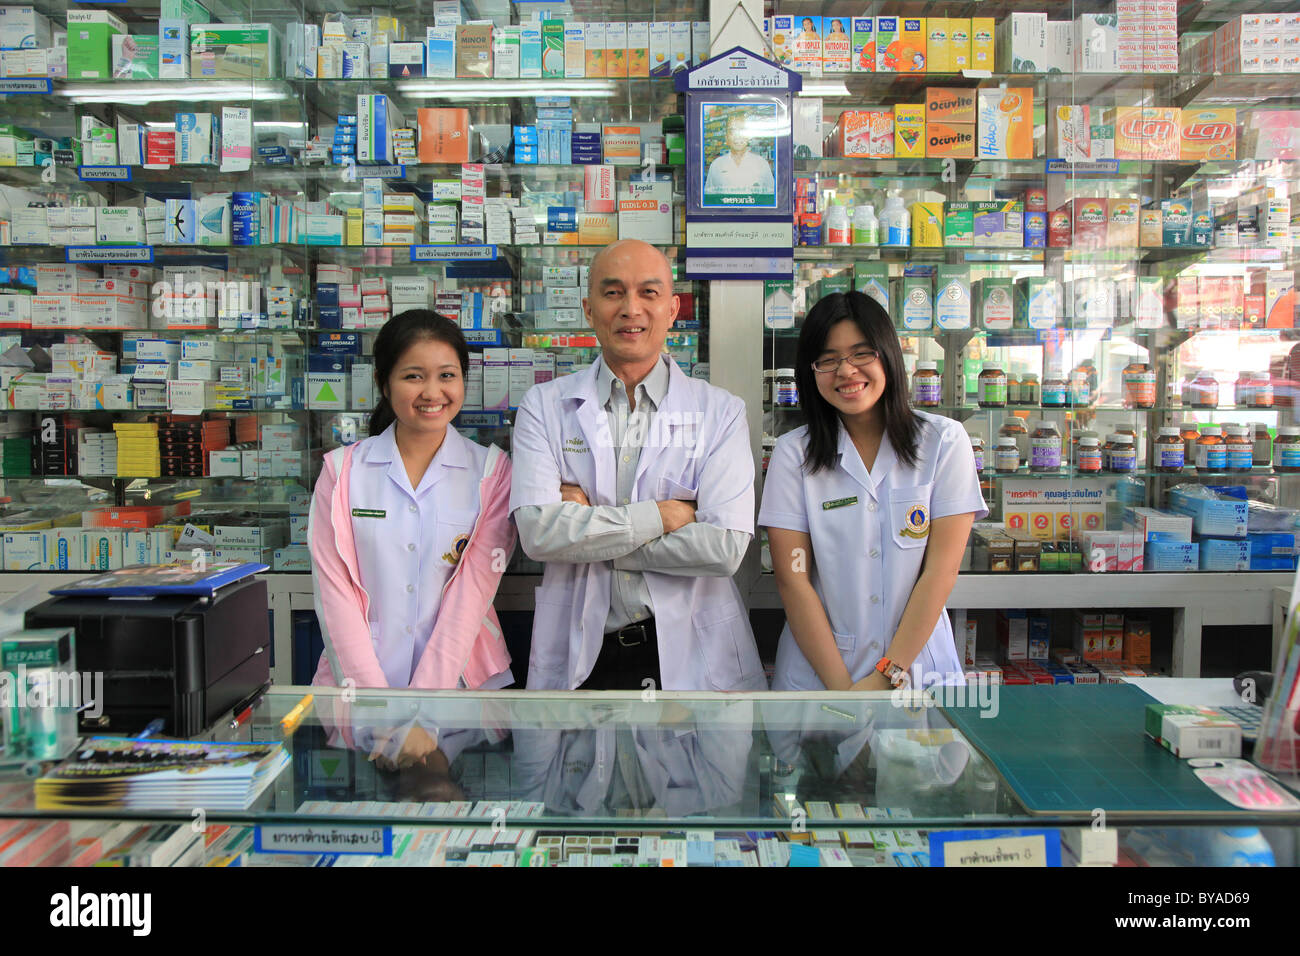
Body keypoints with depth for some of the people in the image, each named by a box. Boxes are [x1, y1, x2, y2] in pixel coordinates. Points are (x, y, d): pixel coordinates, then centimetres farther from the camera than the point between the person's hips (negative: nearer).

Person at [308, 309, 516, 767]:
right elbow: (335, 593, -1)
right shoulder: (342, 471, 5)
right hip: (358, 686, 1)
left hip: (460, 685, 0)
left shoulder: (491, 471, 3)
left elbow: (471, 593, -4)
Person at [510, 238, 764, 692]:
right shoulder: (543, 406, 1)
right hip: (580, 657, 1)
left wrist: (588, 527, -11)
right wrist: (661, 515, -14)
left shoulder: (721, 411, -1)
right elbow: (537, 533, -12)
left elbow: (724, 547, -13)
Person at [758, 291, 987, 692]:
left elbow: (941, 569, -9)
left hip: (919, 669, 0)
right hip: (817, 674, 0)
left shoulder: (944, 441, -4)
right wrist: (842, 686, -14)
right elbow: (792, 580, -8)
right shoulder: (792, 453, -4)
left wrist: (888, 676, -14)